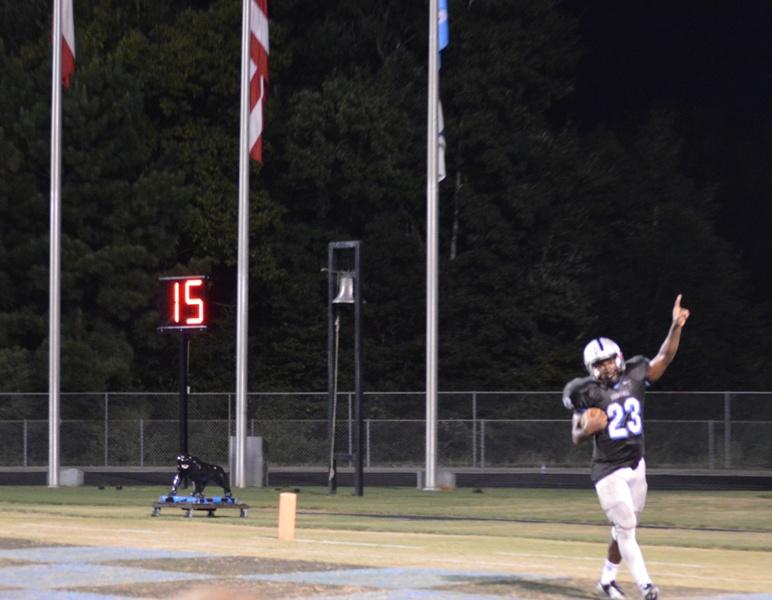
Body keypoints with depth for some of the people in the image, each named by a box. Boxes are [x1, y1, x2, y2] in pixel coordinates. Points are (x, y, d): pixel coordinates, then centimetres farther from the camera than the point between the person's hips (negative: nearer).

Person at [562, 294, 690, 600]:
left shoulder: (634, 377, 2)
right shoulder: (589, 394, -9)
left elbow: (664, 358, 2)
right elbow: (576, 437, -6)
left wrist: (676, 327, -12)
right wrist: (587, 429, -28)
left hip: (636, 467, 5)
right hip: (609, 471, -5)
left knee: (625, 528, 12)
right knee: (625, 527, -10)